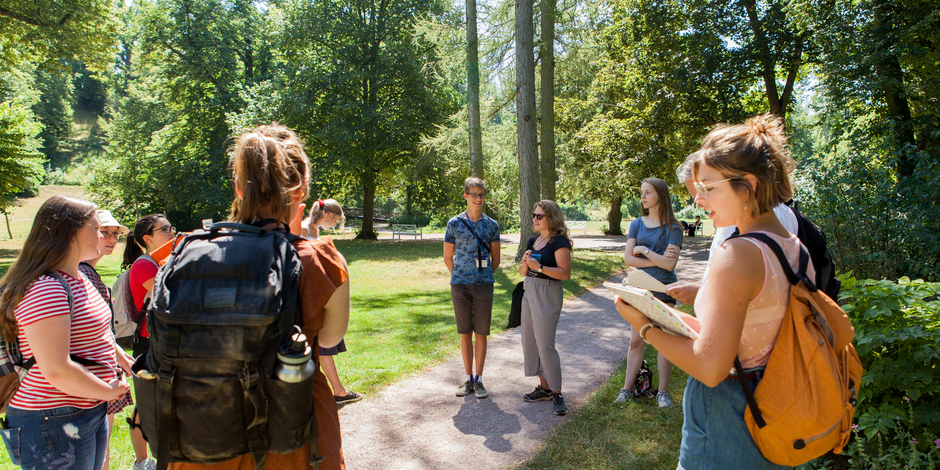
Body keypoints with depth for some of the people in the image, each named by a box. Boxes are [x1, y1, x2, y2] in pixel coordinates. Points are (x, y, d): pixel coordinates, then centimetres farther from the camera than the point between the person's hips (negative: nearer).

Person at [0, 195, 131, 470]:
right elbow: (57, 371, -27)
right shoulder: (44, 289, -22)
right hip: (54, 423, -9)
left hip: (92, 410, 10)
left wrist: (125, 362, 14)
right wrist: (109, 391, -15)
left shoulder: (80, 279, 10)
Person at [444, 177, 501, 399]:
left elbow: (495, 258, 11)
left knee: (481, 333, 4)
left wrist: (484, 276, 7)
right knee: (465, 333, 7)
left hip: (484, 285, 0)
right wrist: (460, 276, 8)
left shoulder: (491, 225, 5)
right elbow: (448, 258, 9)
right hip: (460, 285, 0)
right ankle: (468, 379, 18)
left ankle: (479, 380, 15)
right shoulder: (454, 224, 3)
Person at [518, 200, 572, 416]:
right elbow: (523, 272, 17)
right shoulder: (532, 241, 14)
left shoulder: (559, 242, -10)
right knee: (530, 341, 10)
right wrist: (524, 262, -4)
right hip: (529, 292, 9)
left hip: (548, 294, -9)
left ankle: (556, 393, 1)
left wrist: (539, 267, -23)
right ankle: (544, 387, 21)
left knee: (545, 343, -10)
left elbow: (565, 273, -18)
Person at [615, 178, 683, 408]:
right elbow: (628, 259, -5)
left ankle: (663, 391, 17)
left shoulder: (672, 227, -5)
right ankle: (628, 388, 16)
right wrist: (657, 260, -13)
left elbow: (670, 264, -16)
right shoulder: (637, 224, 5)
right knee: (636, 341, 8)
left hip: (663, 290, -3)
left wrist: (644, 250, -10)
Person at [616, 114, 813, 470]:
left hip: (726, 432, -8)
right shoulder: (796, 250, 2)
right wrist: (681, 319, 9)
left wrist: (646, 327, -14)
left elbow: (710, 367, -26)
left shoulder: (738, 254, -25)